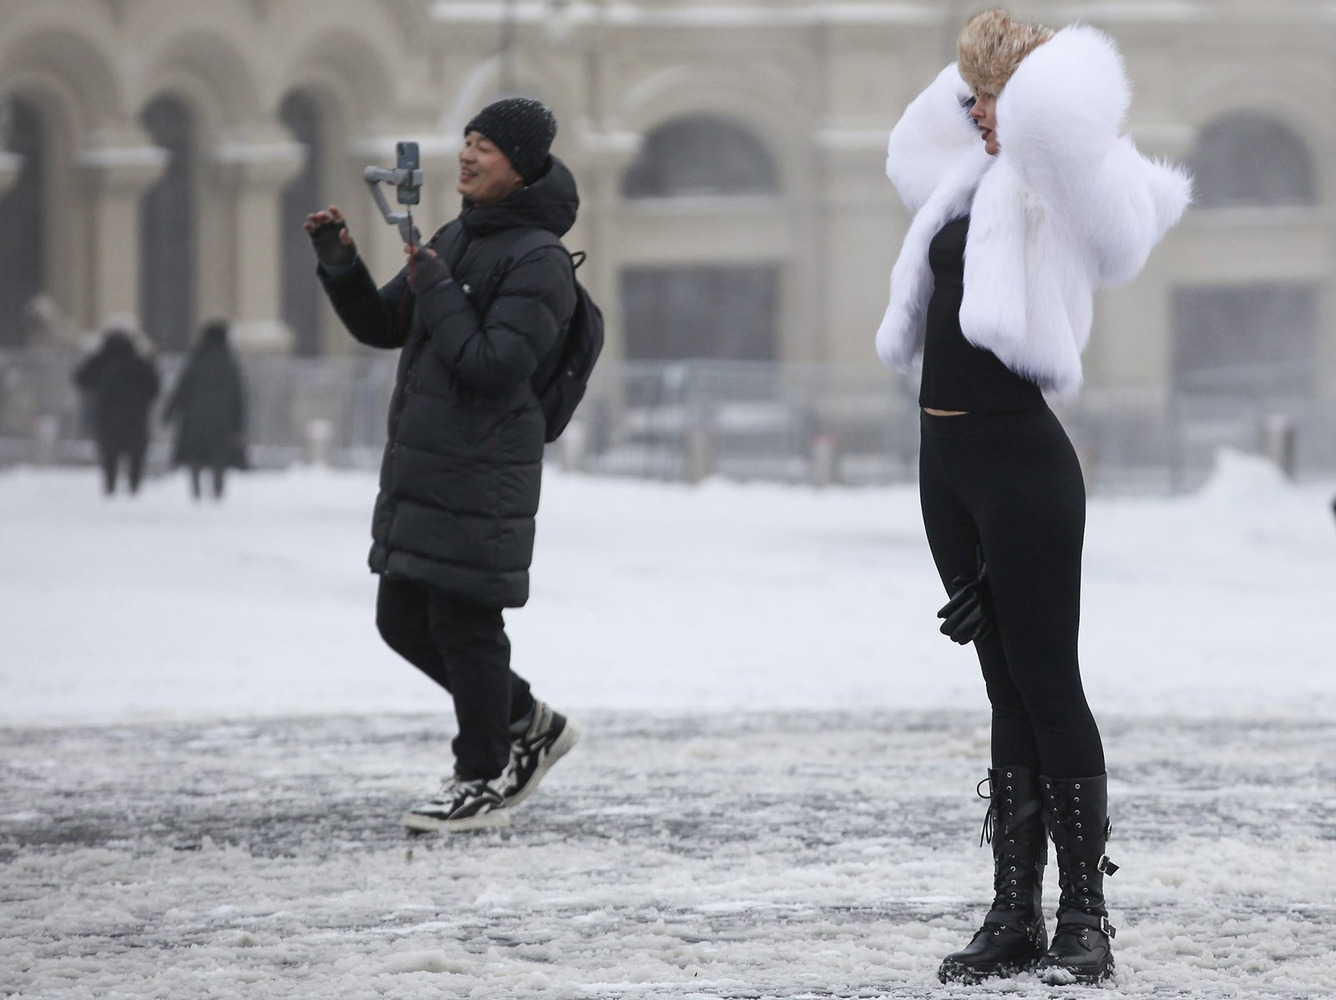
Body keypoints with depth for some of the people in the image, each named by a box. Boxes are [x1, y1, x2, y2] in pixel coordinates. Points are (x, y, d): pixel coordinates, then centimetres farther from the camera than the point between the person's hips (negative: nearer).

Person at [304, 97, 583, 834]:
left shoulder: (538, 264, -13)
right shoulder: (457, 239, 14)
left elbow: (495, 369, -21)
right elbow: (382, 328, 17)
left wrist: (434, 290, -17)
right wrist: (339, 263, 2)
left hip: (481, 476, -9)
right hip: (417, 469, 9)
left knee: (463, 621, -3)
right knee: (403, 620, 13)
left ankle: (483, 780, 12)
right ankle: (529, 725, 28)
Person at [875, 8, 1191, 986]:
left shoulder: (1051, 191, -9)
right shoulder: (973, 182, 16)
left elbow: (1057, 112, -30)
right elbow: (911, 148, 37)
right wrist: (986, 79, 21)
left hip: (1021, 456, -8)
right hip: (948, 456, 8)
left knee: (1048, 686, -5)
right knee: (1008, 687, 10)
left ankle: (1086, 917, -1)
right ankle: (1016, 916, 13)